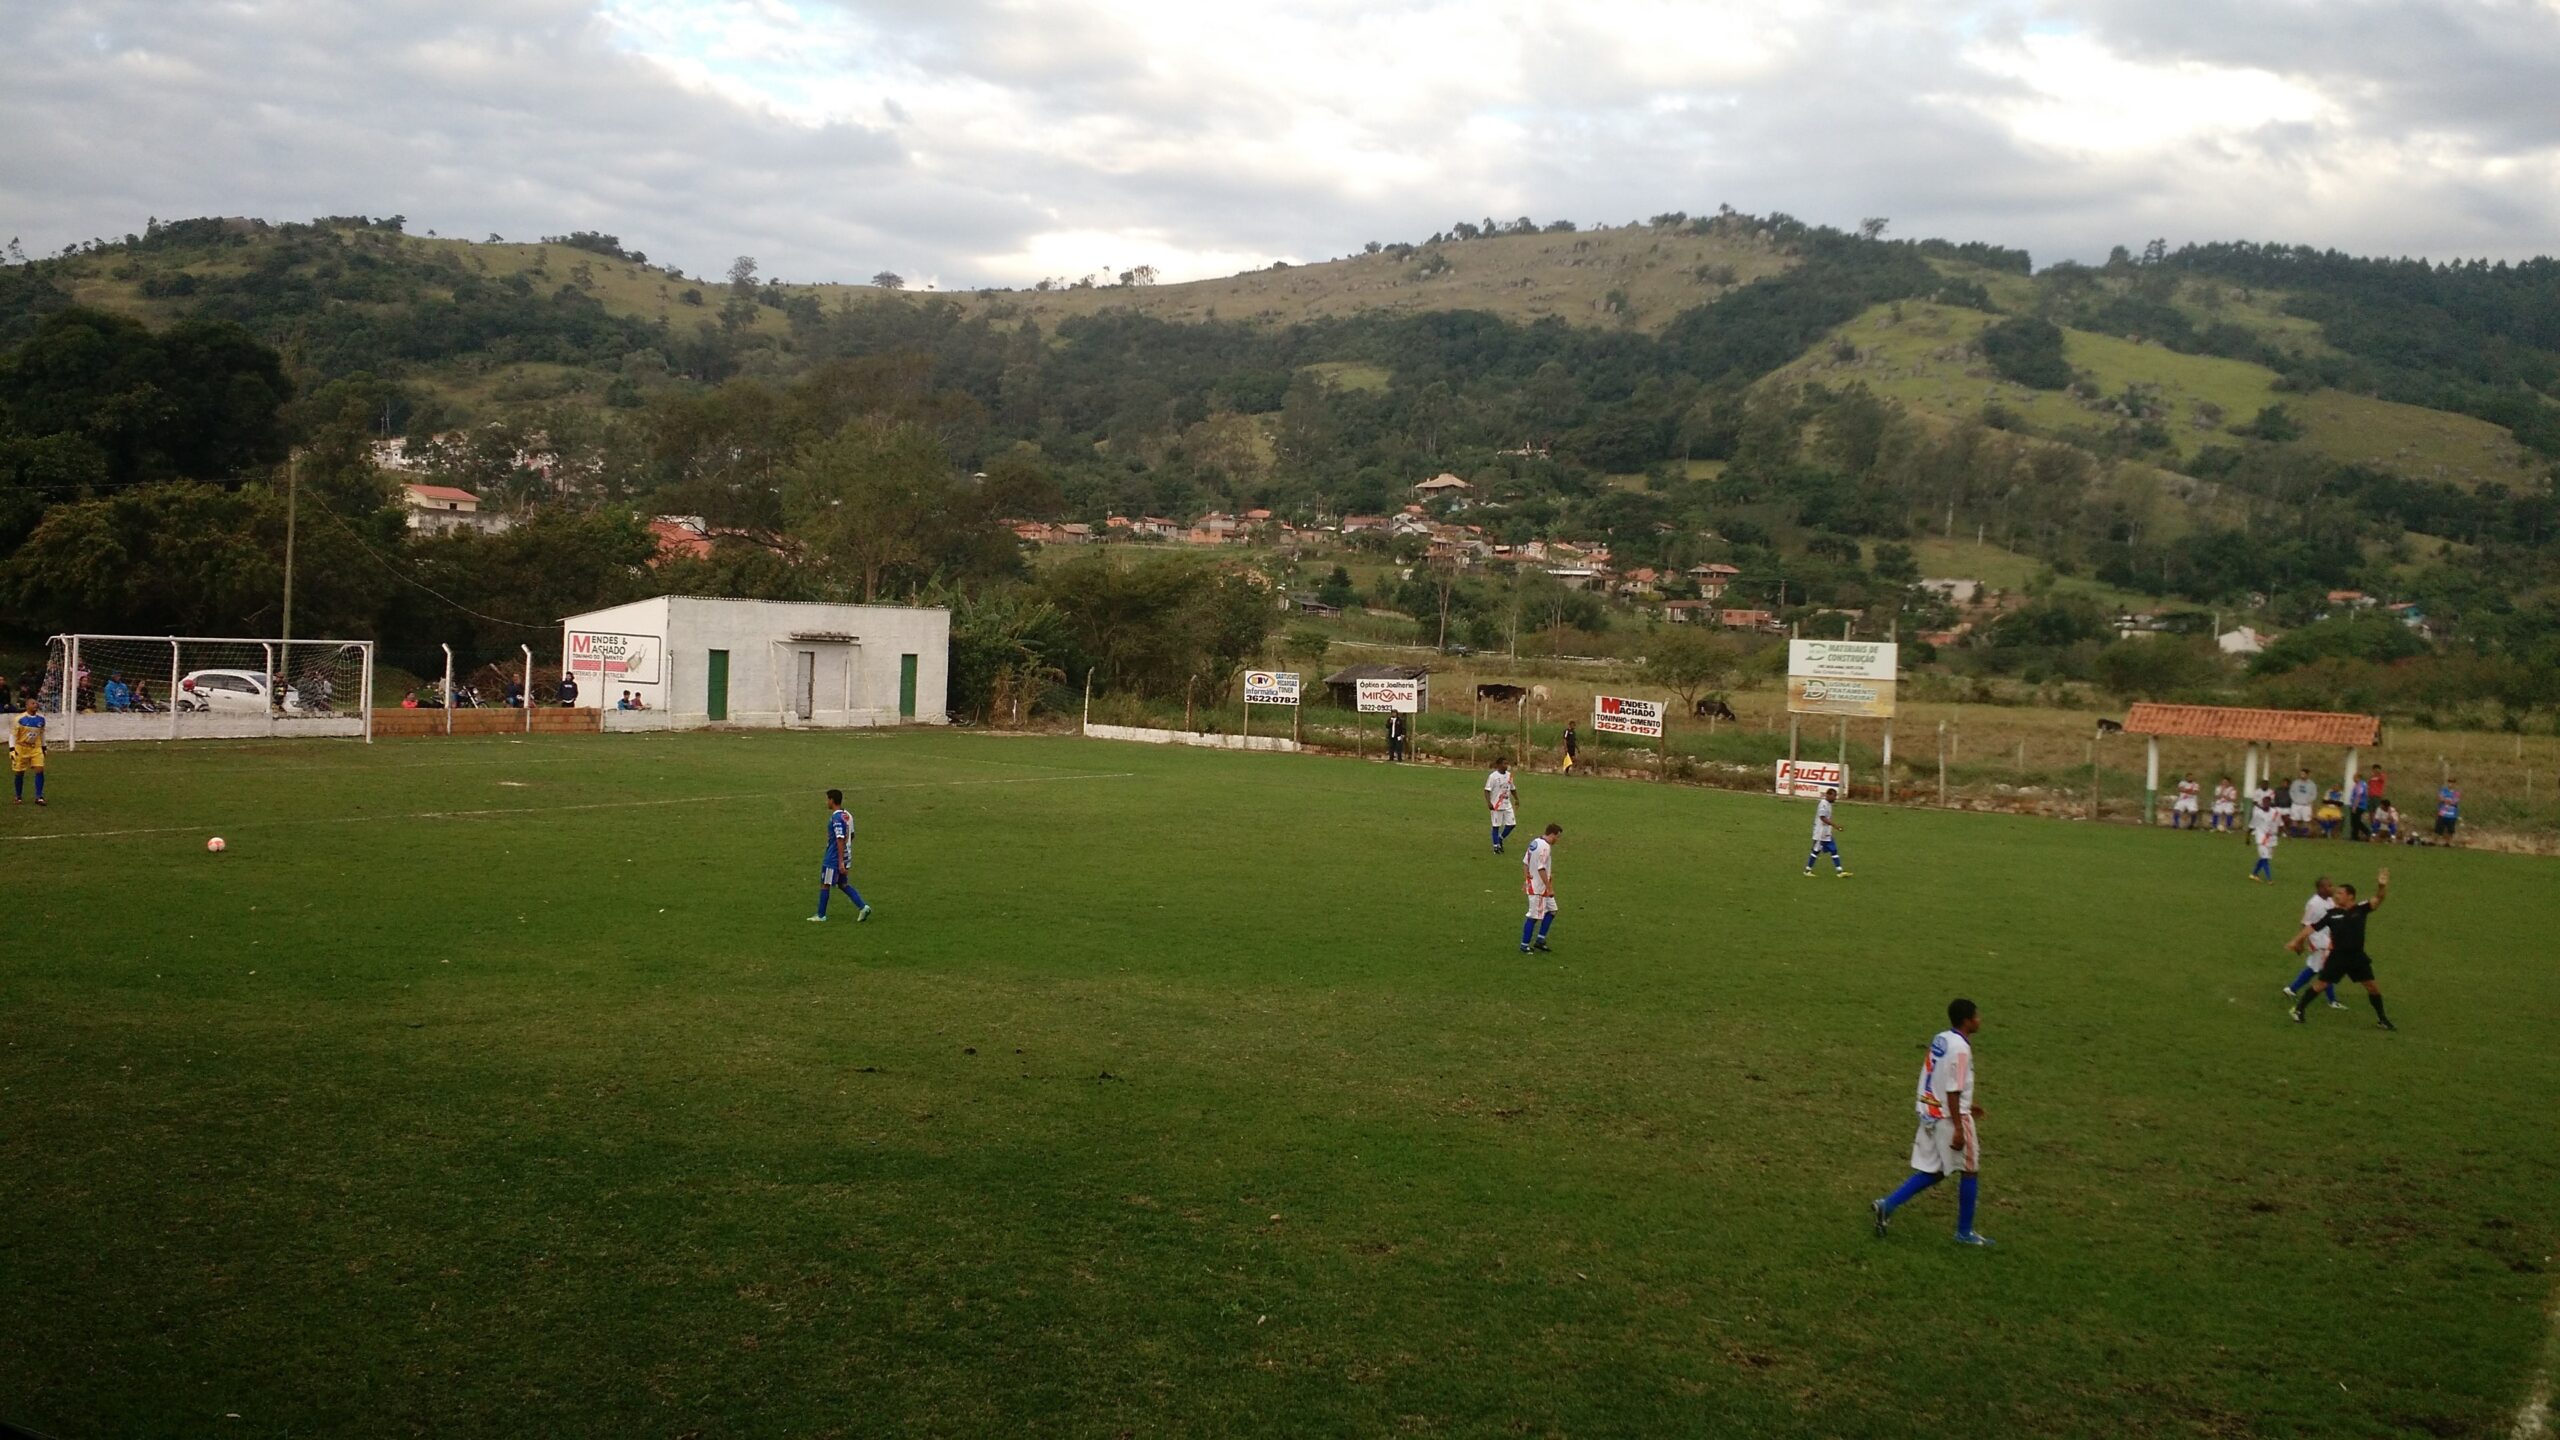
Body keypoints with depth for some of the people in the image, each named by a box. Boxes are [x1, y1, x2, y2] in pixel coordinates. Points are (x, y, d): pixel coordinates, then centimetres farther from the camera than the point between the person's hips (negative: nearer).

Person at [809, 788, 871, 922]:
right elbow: (851, 835, 17)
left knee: (825, 884, 5)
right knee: (843, 884, 15)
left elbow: (840, 840, -24)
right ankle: (862, 907, 2)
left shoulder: (836, 818, -19)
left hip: (834, 858, -8)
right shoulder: (848, 815, 8)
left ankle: (821, 915, 13)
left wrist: (841, 862, -25)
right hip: (846, 856, 8)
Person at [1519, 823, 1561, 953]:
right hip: (1538, 888, -10)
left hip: (1532, 883, 10)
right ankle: (1524, 945, 5)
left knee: (1551, 910, 15)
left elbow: (1525, 862, 14)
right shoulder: (1545, 847, -21)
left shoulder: (1535, 842, 9)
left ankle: (1540, 940, 15)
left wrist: (1526, 880, 20)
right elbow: (1541, 869, -26)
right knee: (1534, 916, -3)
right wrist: (1550, 888, -23)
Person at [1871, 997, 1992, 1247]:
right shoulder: (1959, 1048, -18)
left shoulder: (1940, 1039, 8)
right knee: (1970, 1171, 7)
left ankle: (1888, 1205, 1)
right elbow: (1953, 1090, -22)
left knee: (1932, 1172, 13)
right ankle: (1964, 1233, 15)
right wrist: (1958, 1128, -21)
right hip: (1951, 1117, -8)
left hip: (1930, 1113, 8)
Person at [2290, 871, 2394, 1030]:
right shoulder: (2332, 913, -5)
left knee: (2372, 986, 6)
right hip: (2338, 956, -1)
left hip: (2357, 956, 1)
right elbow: (2313, 927, -2)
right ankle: (2298, 1010, 10)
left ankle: (2382, 1018, 23)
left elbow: (2378, 900, -21)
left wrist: (2382, 886, -41)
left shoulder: (2361, 908, -6)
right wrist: (2297, 940, -7)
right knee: (2322, 984, -1)